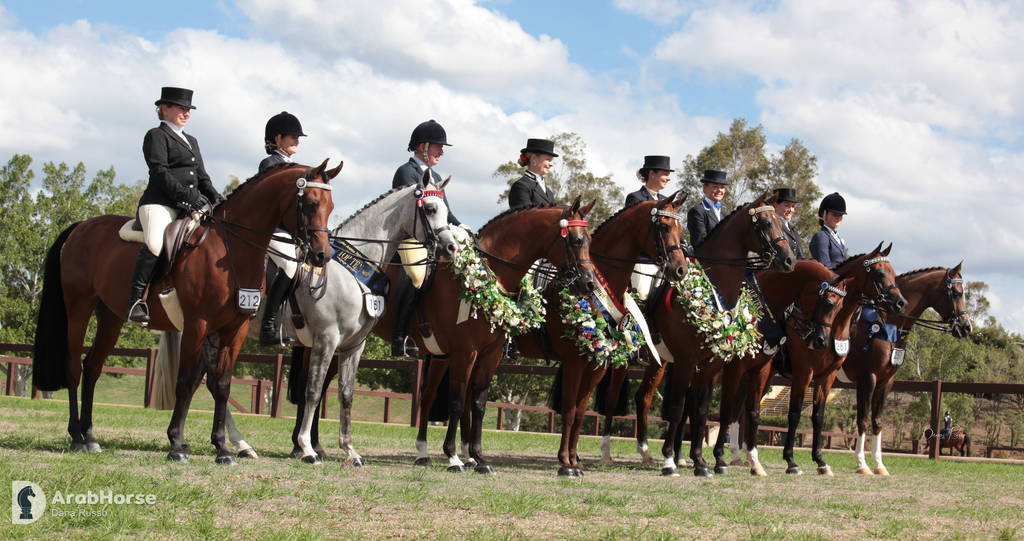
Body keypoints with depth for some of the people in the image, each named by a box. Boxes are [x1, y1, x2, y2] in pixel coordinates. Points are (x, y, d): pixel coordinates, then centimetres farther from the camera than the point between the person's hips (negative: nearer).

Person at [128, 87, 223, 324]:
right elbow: (160, 173, -10)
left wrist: (214, 196, 3)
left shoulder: (191, 141, 28)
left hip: (191, 207, 8)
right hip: (160, 203, -8)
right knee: (155, 242, -34)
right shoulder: (156, 136, 3)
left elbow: (201, 175, 25)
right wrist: (188, 195, -20)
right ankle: (136, 301, -31)